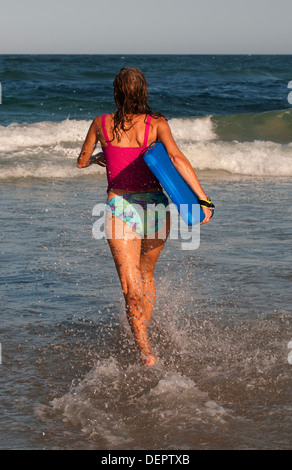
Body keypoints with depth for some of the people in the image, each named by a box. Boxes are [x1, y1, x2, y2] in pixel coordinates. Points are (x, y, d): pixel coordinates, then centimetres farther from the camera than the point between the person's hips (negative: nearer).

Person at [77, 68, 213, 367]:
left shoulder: (101, 124, 1)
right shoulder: (157, 124, -3)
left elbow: (82, 162, 15)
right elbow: (177, 158, -17)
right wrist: (203, 199, -18)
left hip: (119, 209, -2)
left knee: (132, 288, -6)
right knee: (146, 274, 26)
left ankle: (146, 352, -20)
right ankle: (143, 337, 35)